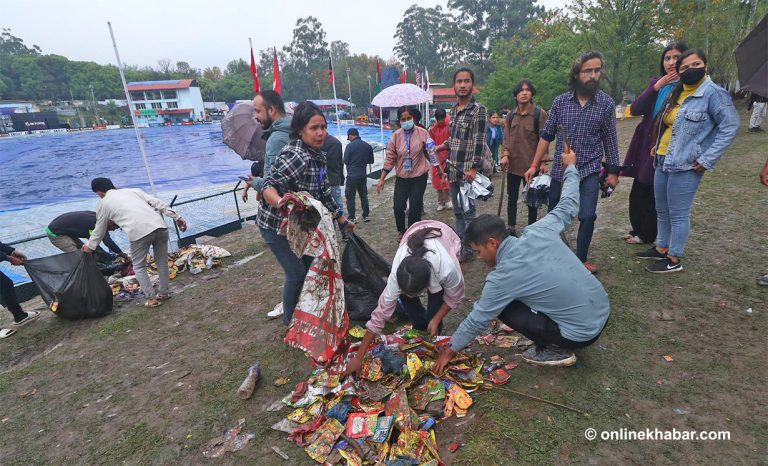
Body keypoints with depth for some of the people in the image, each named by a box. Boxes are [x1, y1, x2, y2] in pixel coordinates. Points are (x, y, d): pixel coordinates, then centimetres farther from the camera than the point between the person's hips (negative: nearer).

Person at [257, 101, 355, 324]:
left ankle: (290, 306, 42)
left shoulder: (318, 155, 1)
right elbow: (269, 187, -32)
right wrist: (283, 203, -54)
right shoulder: (295, 156, -28)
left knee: (310, 265, 18)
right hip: (276, 224, -9)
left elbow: (324, 193, 7)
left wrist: (343, 220, 11)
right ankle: (290, 322, 22)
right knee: (297, 272, -2)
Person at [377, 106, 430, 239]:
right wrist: (382, 179, 0)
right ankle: (401, 231, 28)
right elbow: (390, 159, 0)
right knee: (398, 207, -1)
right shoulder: (396, 136, -3)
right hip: (402, 178, 1)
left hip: (419, 177, -1)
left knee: (415, 208, 5)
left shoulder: (422, 133, -7)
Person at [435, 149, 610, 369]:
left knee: (503, 308, -1)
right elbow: (567, 206, 9)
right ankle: (558, 342, 25)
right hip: (603, 310, 7)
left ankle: (557, 350, 9)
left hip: (583, 332, -7)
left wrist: (450, 349, 8)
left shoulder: (502, 277, -20)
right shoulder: (539, 232, -9)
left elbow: (477, 320, -8)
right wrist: (570, 167, 26)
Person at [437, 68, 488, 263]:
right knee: (458, 212, 15)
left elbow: (479, 142, -15)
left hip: (467, 171, -7)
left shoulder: (478, 110, -9)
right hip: (453, 170, 7)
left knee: (468, 212, 1)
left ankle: (468, 250, 12)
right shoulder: (454, 109, 13)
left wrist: (473, 168, -22)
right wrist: (442, 146, 9)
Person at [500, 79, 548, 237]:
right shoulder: (510, 116, 7)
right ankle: (511, 228, 25)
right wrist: (505, 155, -8)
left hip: (531, 164, -4)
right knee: (512, 197, 12)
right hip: (513, 164, 4)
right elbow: (506, 138, 8)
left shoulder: (540, 114, -6)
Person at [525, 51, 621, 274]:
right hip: (560, 170, 1)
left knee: (587, 216, -8)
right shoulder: (560, 101, -2)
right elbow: (546, 135, 2)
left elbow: (610, 139, 4)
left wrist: (613, 171, 5)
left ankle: (581, 259, 12)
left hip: (589, 171, -1)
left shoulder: (606, 103, -2)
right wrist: (534, 165, -2)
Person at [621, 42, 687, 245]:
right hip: (646, 144, 5)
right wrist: (655, 87, -12)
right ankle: (637, 229, 28)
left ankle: (647, 235, 22)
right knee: (638, 192, 11)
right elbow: (635, 110, -5)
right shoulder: (656, 82, 7)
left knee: (655, 195, 6)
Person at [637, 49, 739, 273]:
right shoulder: (676, 92, 12)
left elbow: (729, 127, -11)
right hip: (663, 161, 8)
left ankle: (674, 260, 11)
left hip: (686, 165, -7)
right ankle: (661, 248, 31)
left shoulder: (713, 93, -10)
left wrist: (707, 159, -15)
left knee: (678, 214, 0)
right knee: (662, 210, 16)